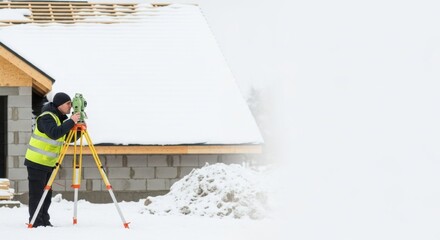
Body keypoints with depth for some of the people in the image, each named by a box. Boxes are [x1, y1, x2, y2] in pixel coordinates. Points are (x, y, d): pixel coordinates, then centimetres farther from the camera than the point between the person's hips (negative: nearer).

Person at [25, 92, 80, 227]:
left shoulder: (61, 119, 11)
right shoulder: (47, 117, -17)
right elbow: (54, 133, -34)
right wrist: (71, 122, -32)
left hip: (49, 163, 9)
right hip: (36, 162, -9)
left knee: (47, 194, 11)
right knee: (37, 193, -5)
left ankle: (45, 222, 16)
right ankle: (36, 223, -3)